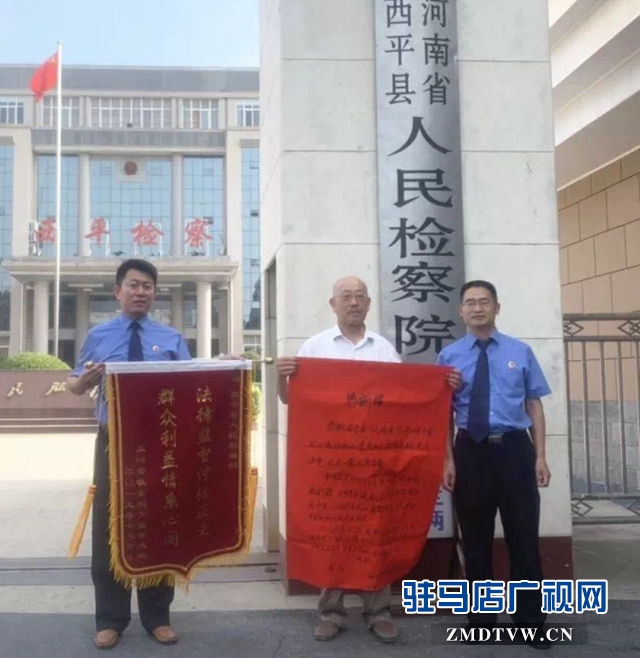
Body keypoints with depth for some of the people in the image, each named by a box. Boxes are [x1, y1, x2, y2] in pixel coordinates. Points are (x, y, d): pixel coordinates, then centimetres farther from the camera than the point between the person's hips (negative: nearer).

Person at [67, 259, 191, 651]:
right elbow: (75, 386, 6)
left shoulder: (172, 339, 7)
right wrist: (86, 379, -17)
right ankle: (111, 619, 19)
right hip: (114, 442, 0)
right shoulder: (98, 336, 6)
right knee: (109, 527, 4)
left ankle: (157, 616, 21)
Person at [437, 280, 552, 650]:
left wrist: (540, 456, -2)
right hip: (471, 451, 0)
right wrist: (448, 459, -5)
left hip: (515, 449, 0)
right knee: (476, 539, 10)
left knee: (524, 536, 5)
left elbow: (534, 405, 4)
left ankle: (530, 620, 20)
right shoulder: (450, 356, 3)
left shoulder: (521, 352, 5)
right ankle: (482, 617, 26)